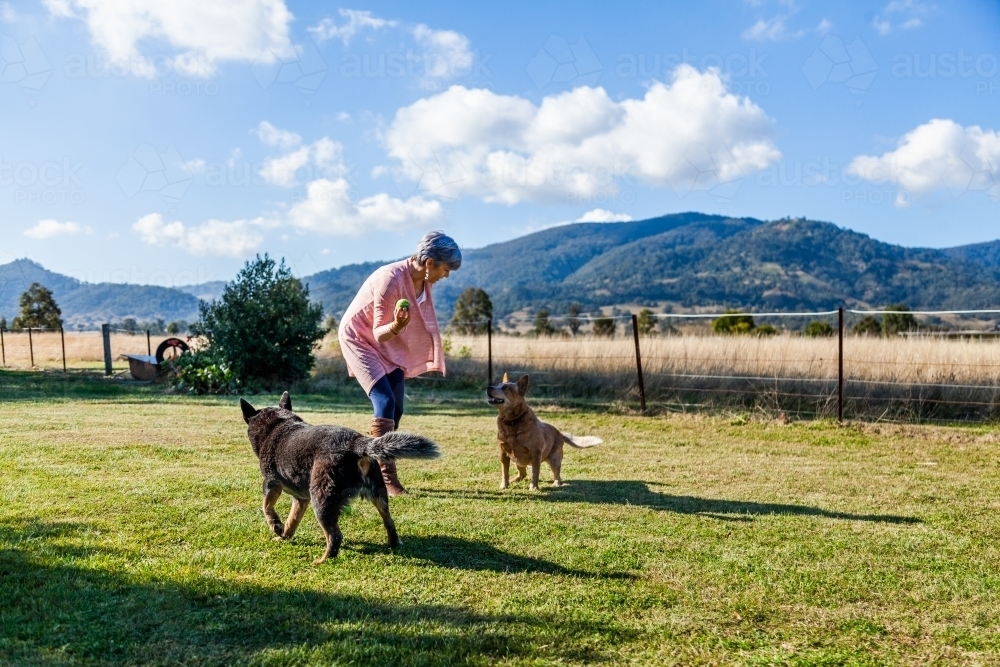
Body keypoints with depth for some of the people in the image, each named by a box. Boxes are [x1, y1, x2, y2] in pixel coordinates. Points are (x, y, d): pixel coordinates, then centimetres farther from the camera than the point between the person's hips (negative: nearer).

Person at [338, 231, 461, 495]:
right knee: (385, 402, -21)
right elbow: (379, 333, -28)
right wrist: (396, 326, -48)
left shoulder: (422, 280, -7)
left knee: (395, 410, 5)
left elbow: (421, 322, 10)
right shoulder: (391, 279, -31)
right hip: (360, 339, -8)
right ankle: (385, 475, -16)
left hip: (390, 344, 8)